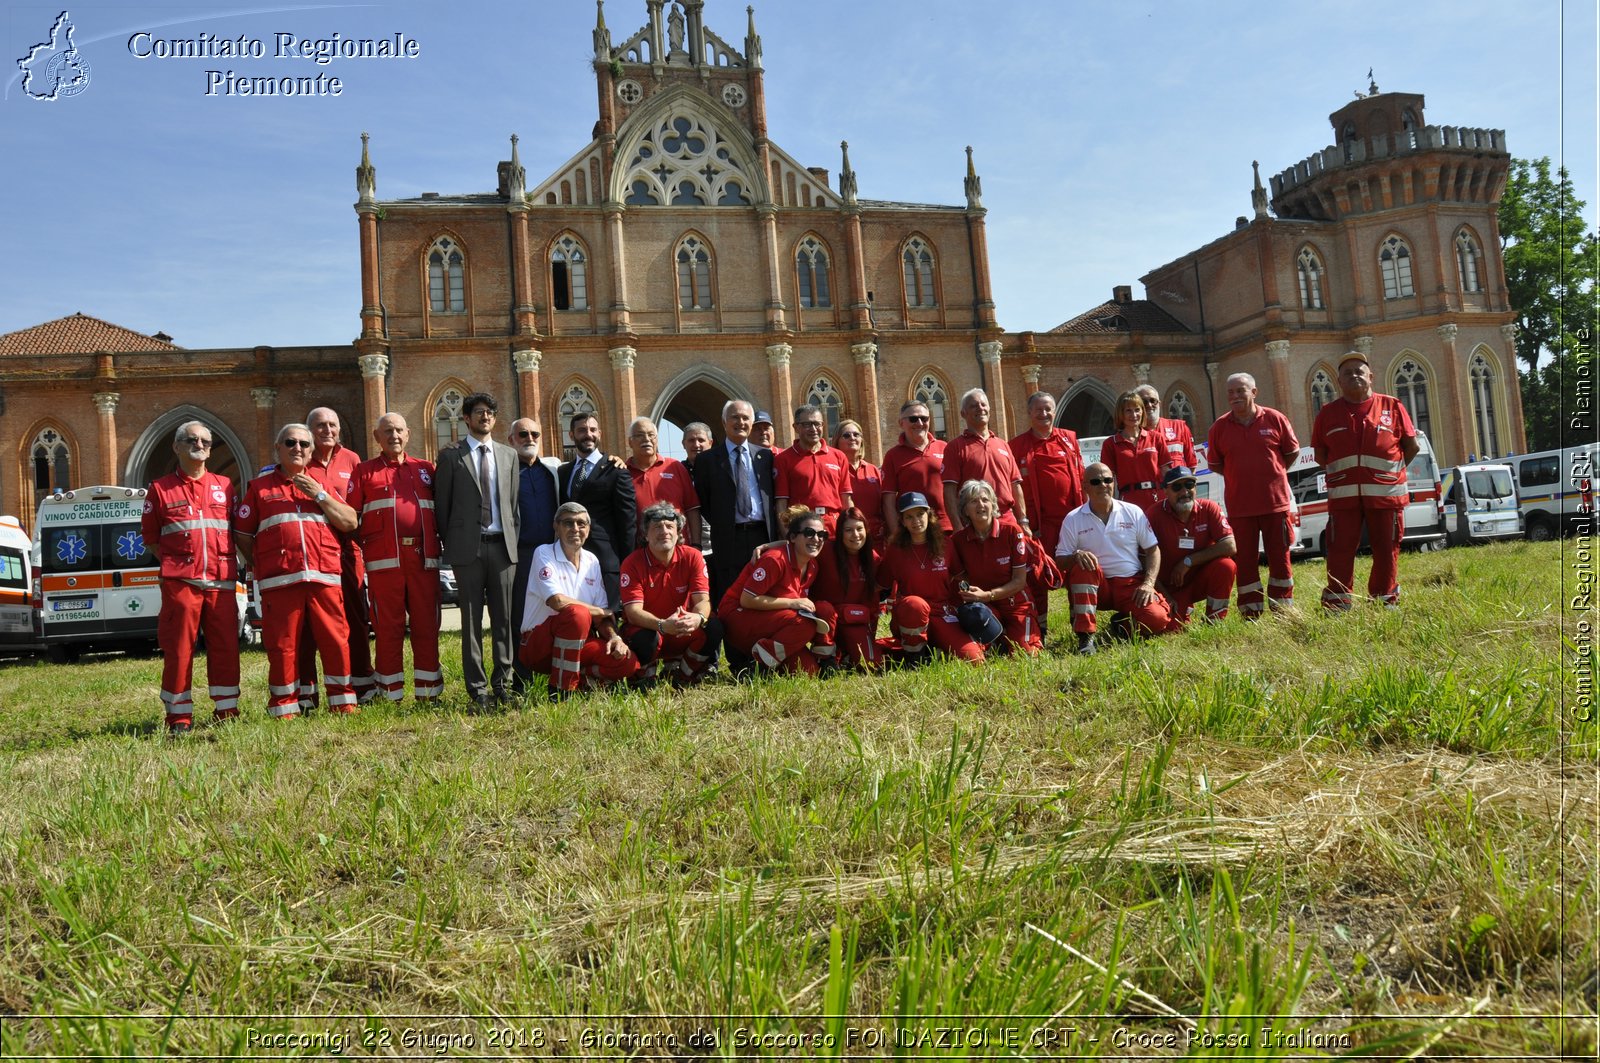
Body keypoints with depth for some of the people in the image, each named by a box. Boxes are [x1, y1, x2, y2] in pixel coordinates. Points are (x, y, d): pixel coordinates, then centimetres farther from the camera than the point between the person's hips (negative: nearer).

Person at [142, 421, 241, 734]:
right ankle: (179, 717, 7)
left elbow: (237, 530, 19)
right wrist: (174, 562, 0)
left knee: (226, 648, 3)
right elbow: (150, 537, 10)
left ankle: (227, 710, 13)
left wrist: (228, 562, 6)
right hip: (180, 582, -2)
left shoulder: (225, 486, 15)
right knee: (178, 650, -1)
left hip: (222, 582, 2)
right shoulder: (160, 490, 7)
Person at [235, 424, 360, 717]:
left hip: (325, 578, 2)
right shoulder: (259, 487, 14)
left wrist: (319, 495, 0)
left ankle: (343, 703, 9)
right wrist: (260, 565, 3)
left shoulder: (321, 484, 19)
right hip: (278, 581, -1)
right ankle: (284, 710, 9)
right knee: (282, 647, 0)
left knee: (336, 641, -1)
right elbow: (241, 533, 12)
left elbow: (350, 522, 8)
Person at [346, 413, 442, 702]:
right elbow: (350, 515, 5)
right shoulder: (365, 471, 11)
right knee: (388, 627, 0)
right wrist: (360, 544, -2)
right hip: (384, 560, -2)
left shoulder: (426, 469, 17)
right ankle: (391, 695, 6)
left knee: (427, 625, 2)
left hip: (424, 558, 2)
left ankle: (428, 691, 9)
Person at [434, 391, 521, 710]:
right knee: (472, 619, 0)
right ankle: (478, 690, 4)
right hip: (467, 548, -3)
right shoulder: (451, 455, 5)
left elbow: (514, 501, 14)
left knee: (504, 618, 3)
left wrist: (514, 539, 7)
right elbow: (442, 503, 5)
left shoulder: (508, 455, 15)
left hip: (503, 545, 3)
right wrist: (449, 543, 2)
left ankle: (502, 683, 10)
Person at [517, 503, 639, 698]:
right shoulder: (544, 554, -8)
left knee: (627, 662, -20)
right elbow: (557, 601, -22)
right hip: (539, 644, -5)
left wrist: (614, 636, -13)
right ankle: (560, 690, -23)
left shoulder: (592, 561, 9)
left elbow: (602, 614, 8)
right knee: (578, 614, -36)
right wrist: (602, 612, -11)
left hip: (579, 641, 5)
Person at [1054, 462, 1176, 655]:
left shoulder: (1133, 512, 3)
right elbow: (1061, 560, -2)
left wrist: (1148, 584, -8)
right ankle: (1085, 636, -29)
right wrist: (1076, 556, -26)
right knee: (1081, 565, -34)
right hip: (1096, 586, -1)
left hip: (1132, 583, 1)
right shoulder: (1073, 519, -1)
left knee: (1156, 621, -26)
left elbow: (1152, 550, 6)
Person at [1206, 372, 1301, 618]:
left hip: (1276, 501, 0)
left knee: (1279, 556, 5)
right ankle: (1251, 614, 12)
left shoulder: (1274, 419, 0)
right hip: (1239, 505, 1)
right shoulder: (1220, 427, 2)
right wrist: (1240, 477, 5)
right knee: (1246, 560, 4)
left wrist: (1273, 473, 7)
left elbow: (1293, 452, 10)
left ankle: (1283, 611, 15)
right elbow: (1215, 463, 11)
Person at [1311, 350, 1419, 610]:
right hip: (1343, 495, 0)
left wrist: (1393, 471, 5)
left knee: (1386, 550, 5)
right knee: (1340, 551, -2)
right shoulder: (1328, 413, 9)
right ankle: (1337, 606, 3)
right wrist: (1340, 473, 4)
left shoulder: (1392, 406, 6)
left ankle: (1385, 603, 17)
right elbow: (1319, 454, 12)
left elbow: (1412, 446, 9)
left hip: (1385, 492, 0)